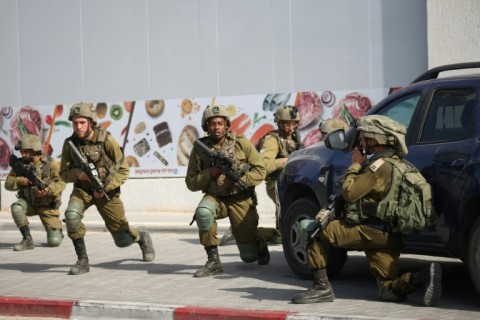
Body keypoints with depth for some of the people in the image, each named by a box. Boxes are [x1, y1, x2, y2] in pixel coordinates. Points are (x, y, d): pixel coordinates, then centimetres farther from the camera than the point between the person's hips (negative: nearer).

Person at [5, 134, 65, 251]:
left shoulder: (50, 164, -14)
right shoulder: (20, 164, -5)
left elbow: (61, 182, -14)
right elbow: (8, 183, -4)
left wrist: (48, 190, -32)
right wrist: (20, 181, -24)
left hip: (48, 205, -2)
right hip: (29, 203, 3)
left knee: (54, 242, -8)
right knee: (16, 208, -33)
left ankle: (57, 231, 31)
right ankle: (27, 239, -19)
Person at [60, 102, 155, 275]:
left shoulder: (106, 140, -19)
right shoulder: (69, 143, -10)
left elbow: (123, 170, -11)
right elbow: (64, 174, 0)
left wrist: (104, 188, -20)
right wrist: (76, 173, -22)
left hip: (107, 190, -2)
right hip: (82, 189, 2)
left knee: (123, 239, 4)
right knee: (71, 215, -31)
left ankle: (142, 238, 41)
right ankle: (82, 261, -17)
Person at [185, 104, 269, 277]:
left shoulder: (241, 143, -6)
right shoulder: (200, 148, -3)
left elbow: (260, 171, -4)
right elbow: (191, 183, 0)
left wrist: (238, 182, -18)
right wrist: (210, 174, -18)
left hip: (241, 200, -1)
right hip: (215, 198, 1)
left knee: (249, 256, 0)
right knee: (203, 212, -37)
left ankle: (259, 243, 39)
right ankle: (213, 261, -23)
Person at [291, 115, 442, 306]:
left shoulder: (380, 165, -13)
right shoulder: (395, 163, 18)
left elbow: (349, 192, -15)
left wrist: (355, 164, -2)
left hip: (370, 233, -9)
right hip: (389, 237, 9)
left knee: (308, 227, -4)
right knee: (389, 292, 9)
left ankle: (321, 287, -6)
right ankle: (423, 277, -17)